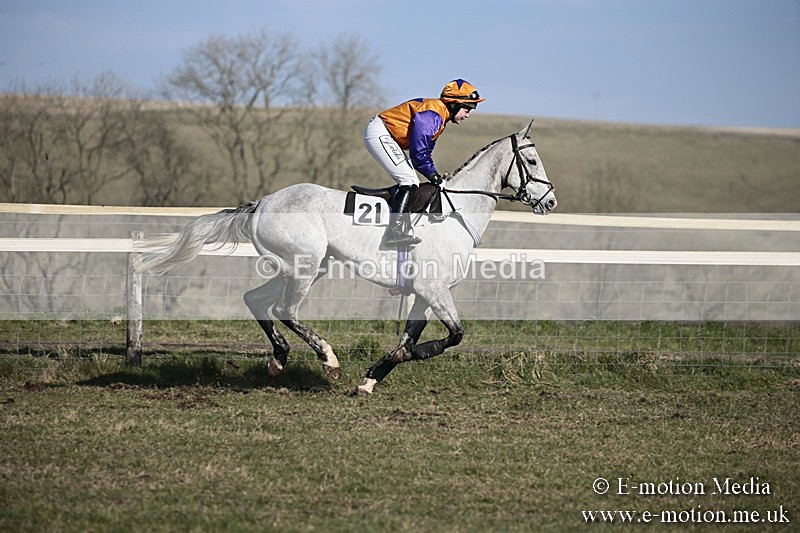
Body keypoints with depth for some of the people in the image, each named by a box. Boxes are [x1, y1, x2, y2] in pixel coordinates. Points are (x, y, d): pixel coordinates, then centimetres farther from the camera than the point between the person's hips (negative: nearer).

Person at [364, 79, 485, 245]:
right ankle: (394, 232, -26)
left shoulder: (441, 116, 13)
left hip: (386, 137, 11)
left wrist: (434, 174, 6)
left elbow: (425, 150, 17)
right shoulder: (432, 114, -22)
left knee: (411, 182, 13)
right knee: (409, 180, -18)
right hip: (379, 133, -11)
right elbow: (418, 151, -23)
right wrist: (432, 174, -12)